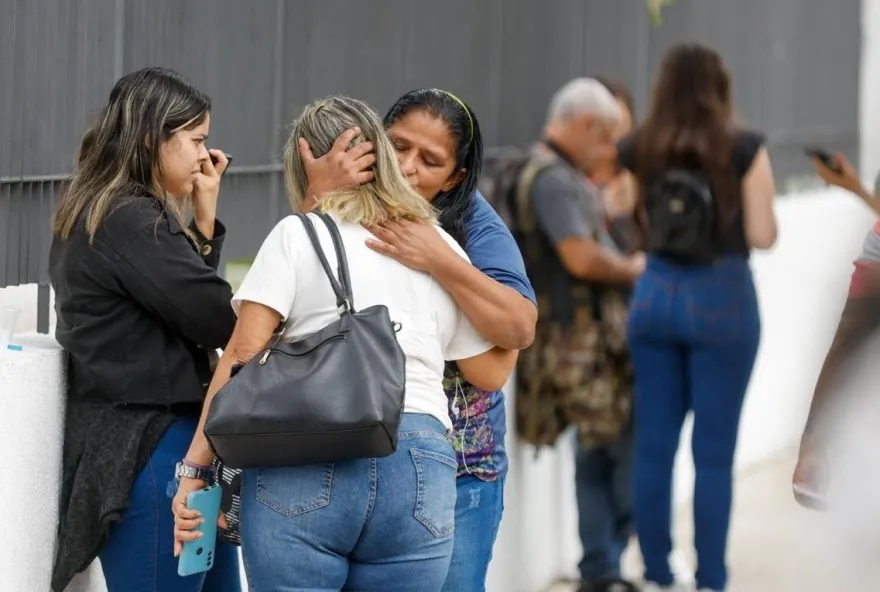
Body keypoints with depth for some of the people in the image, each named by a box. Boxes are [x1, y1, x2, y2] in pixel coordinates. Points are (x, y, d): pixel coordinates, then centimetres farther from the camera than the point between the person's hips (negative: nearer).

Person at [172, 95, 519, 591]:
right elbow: (492, 372, 22)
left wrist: (196, 464, 0)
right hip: (419, 471, 3)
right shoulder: (442, 248, 17)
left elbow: (242, 355, -1)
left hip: (304, 469, -3)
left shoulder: (297, 236, 7)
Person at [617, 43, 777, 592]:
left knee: (654, 446, 8)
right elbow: (763, 236, -7)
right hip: (721, 299, -3)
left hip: (655, 295, 4)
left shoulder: (637, 150, 2)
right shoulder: (744, 148, -8)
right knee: (714, 453, 2)